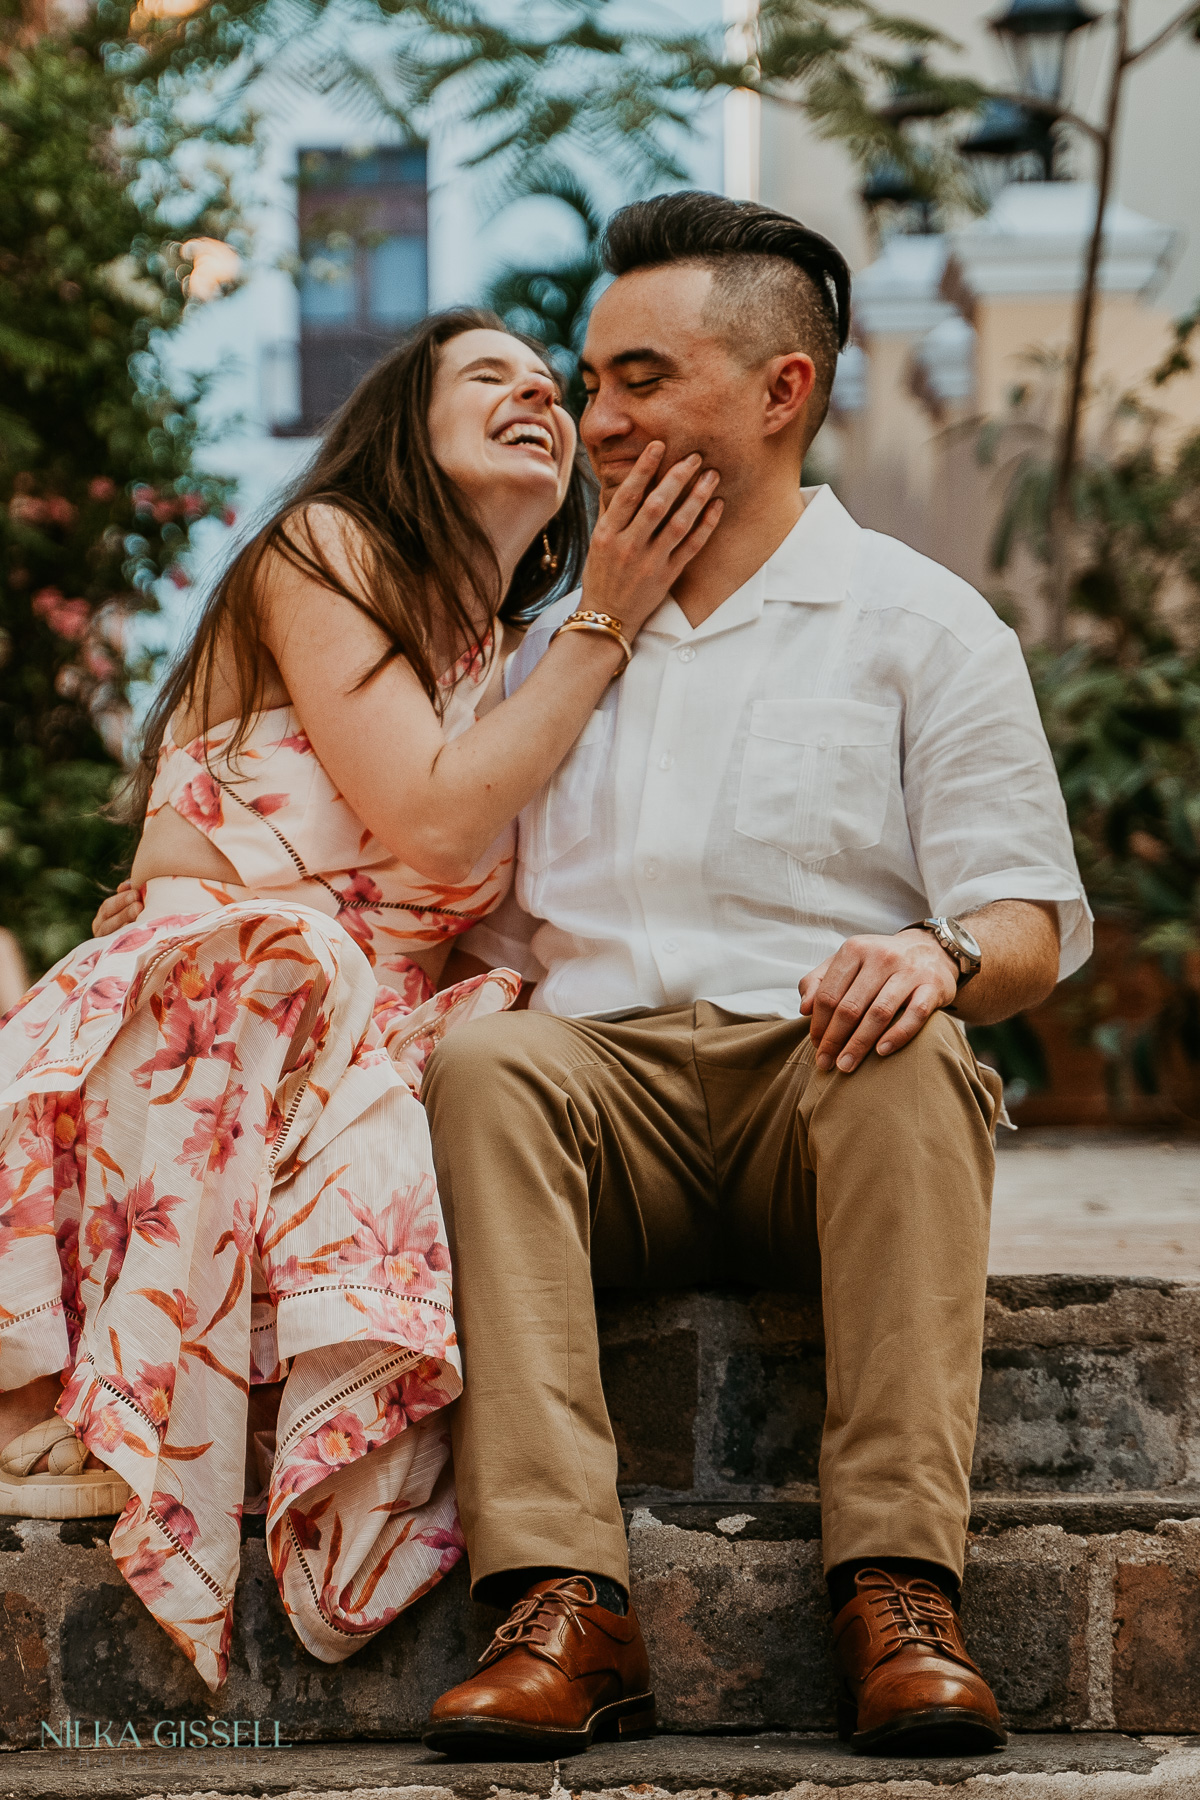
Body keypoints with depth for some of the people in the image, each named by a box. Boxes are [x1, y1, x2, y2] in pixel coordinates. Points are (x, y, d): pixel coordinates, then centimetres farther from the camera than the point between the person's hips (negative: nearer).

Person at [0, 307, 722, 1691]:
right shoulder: (318, 552, 2)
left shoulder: (504, 665, 24)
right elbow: (431, 826, -9)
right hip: (211, 1024, -6)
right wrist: (606, 626, -4)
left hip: (382, 1045, 6)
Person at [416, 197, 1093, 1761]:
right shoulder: (553, 644, 25)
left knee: (908, 1060, -37)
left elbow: (1029, 924, 3)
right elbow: (494, 922, 22)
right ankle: (563, 1606, -42)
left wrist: (940, 956, -21)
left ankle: (899, 1593, -43)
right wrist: (481, 986, -3)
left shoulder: (917, 621, 11)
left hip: (822, 1077, -2)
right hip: (608, 1077, 3)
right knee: (480, 1068, -31)